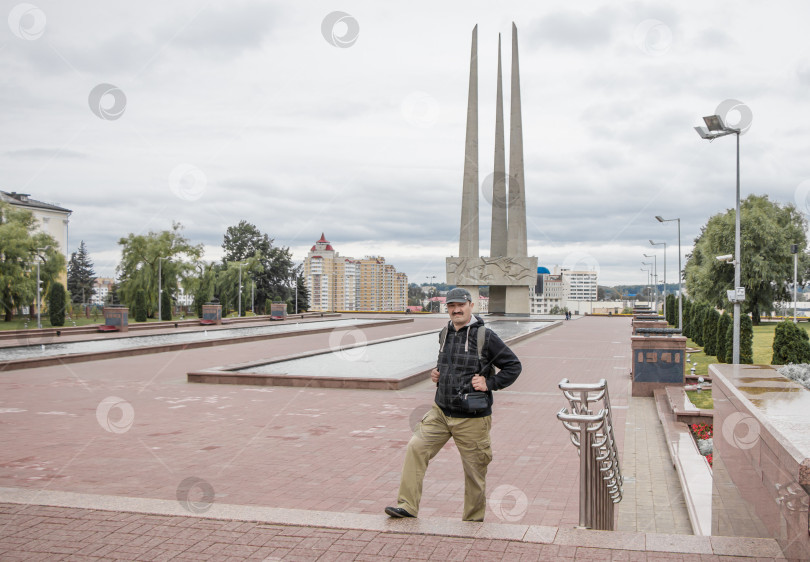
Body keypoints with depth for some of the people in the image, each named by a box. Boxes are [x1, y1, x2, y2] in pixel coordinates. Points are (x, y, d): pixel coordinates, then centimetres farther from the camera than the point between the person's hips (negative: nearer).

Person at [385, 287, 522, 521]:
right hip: (441, 411, 5)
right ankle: (407, 505, 1)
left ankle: (473, 520, 24)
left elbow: (513, 366, -5)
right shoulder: (445, 334, 9)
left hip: (471, 418, -5)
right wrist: (436, 373, 9)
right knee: (416, 448, -8)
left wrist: (489, 384, -12)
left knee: (474, 470, 6)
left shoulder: (485, 337, -10)